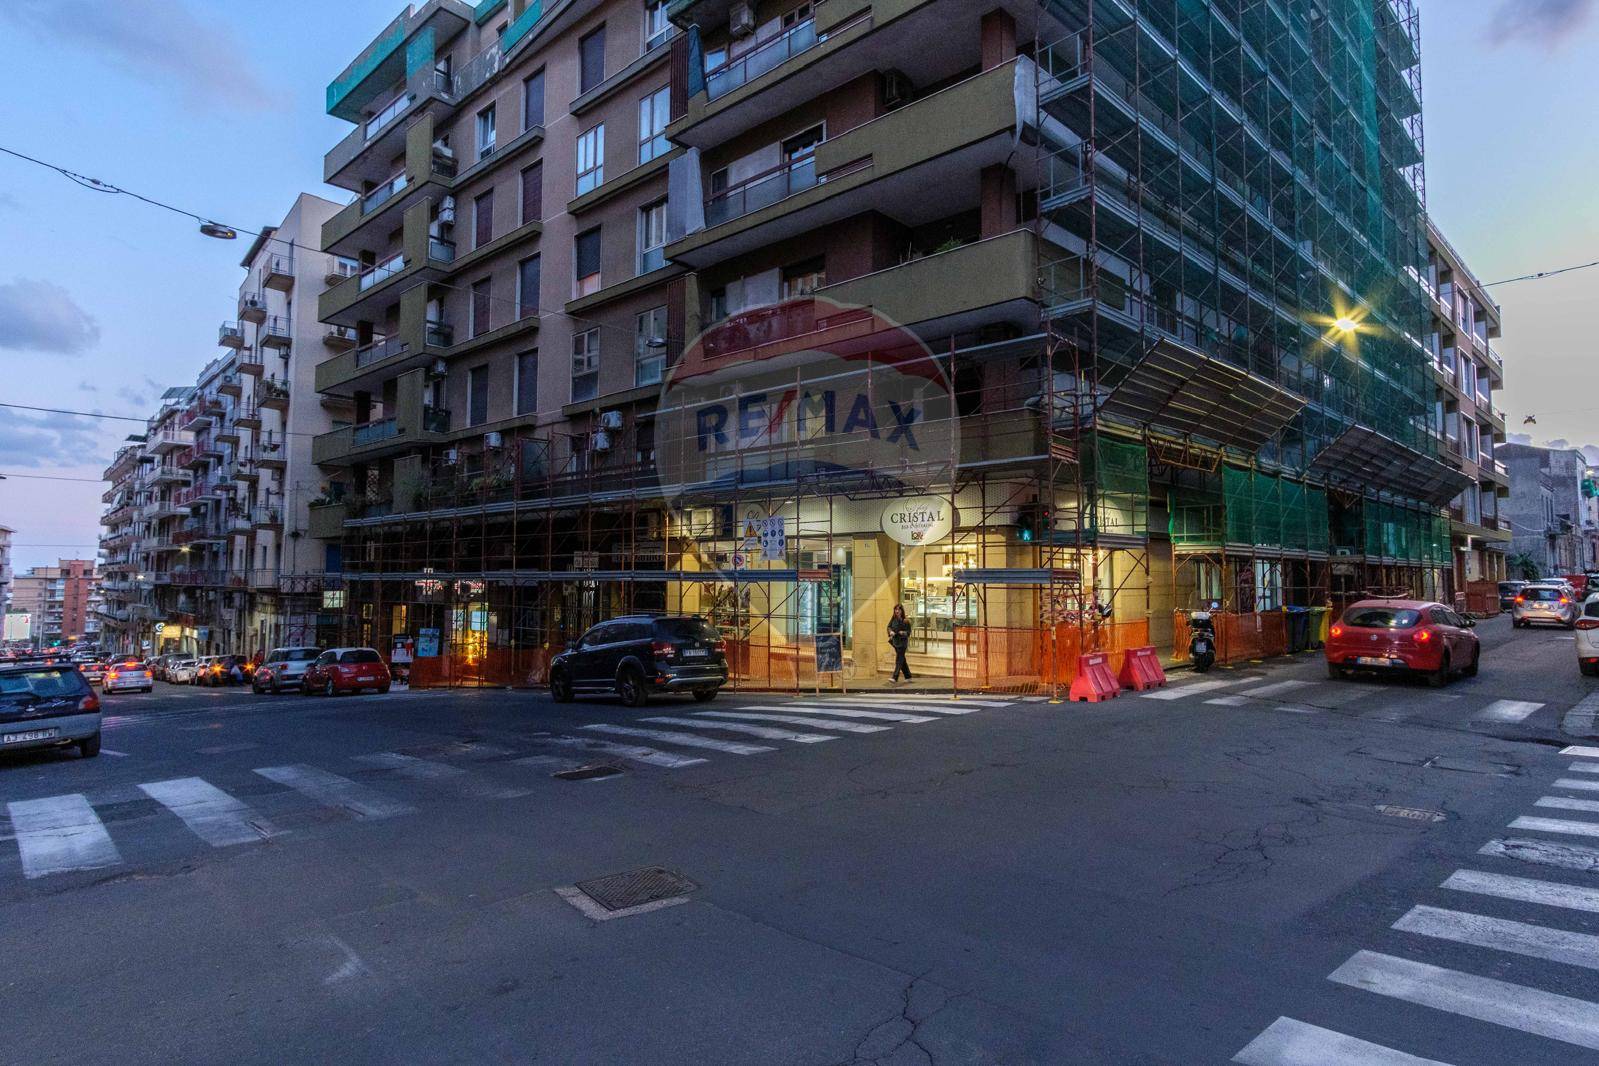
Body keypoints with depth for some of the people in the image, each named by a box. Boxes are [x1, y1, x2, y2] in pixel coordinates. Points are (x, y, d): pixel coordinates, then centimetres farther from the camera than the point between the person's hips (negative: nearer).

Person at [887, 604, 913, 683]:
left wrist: (903, 633, -24)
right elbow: (889, 627, 3)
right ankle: (908, 676, 28)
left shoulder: (905, 621, -10)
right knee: (902, 660, 15)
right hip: (895, 641, 6)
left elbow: (909, 631, -6)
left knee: (899, 660, -11)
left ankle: (895, 677, -16)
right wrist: (891, 632, -18)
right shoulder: (893, 619, 3)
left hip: (903, 641, -6)